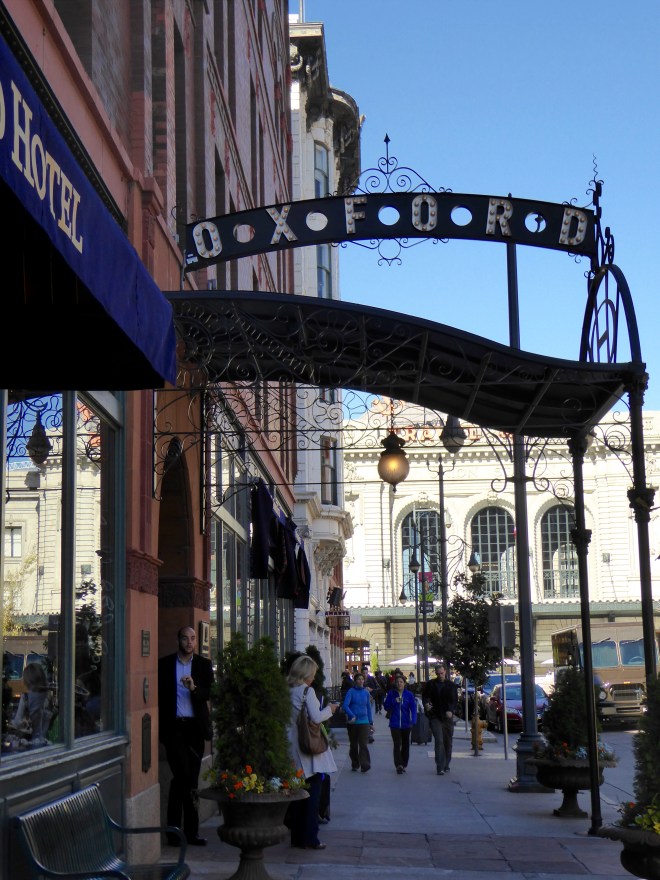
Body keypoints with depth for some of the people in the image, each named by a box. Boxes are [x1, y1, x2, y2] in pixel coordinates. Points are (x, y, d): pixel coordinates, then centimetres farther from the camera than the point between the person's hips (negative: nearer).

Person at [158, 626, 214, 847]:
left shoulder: (204, 665, 8)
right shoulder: (164, 664, 5)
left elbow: (209, 693, -3)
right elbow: (159, 695, 6)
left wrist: (194, 688, -23)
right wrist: (159, 724, 0)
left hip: (195, 727, 2)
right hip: (174, 726, -2)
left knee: (192, 778, 5)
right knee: (183, 774, -12)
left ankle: (191, 831, 11)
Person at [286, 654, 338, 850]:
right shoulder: (307, 691, -12)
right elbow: (316, 718, -17)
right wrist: (329, 709, 0)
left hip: (293, 747, 7)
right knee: (313, 794, 0)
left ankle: (296, 837, 16)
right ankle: (309, 839, 0)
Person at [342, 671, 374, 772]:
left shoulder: (366, 693, 7)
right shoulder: (351, 692, -4)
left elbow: (368, 708, 14)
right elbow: (345, 705, -15)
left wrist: (371, 723, 15)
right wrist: (352, 716, -29)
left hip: (364, 722, 1)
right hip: (352, 722, -1)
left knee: (363, 744, -11)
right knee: (353, 745, 11)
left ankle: (365, 765, -16)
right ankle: (355, 765, 24)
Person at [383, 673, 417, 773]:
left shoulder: (409, 694, 0)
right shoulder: (391, 694, 1)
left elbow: (413, 709, -5)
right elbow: (386, 707, 3)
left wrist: (413, 722, -18)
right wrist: (394, 702, -15)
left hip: (406, 724, 1)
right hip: (395, 724, -1)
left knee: (405, 744, 11)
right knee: (397, 744, -12)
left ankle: (403, 765, 23)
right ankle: (399, 765, -17)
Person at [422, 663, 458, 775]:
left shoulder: (451, 685, 5)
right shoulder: (430, 684, 4)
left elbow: (455, 701, 3)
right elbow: (425, 696, 7)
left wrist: (451, 711, -15)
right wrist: (426, 704, -16)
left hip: (448, 717, 2)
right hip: (435, 717, -2)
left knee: (448, 742, 9)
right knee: (439, 741, -14)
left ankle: (446, 765, 24)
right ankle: (440, 767, -17)